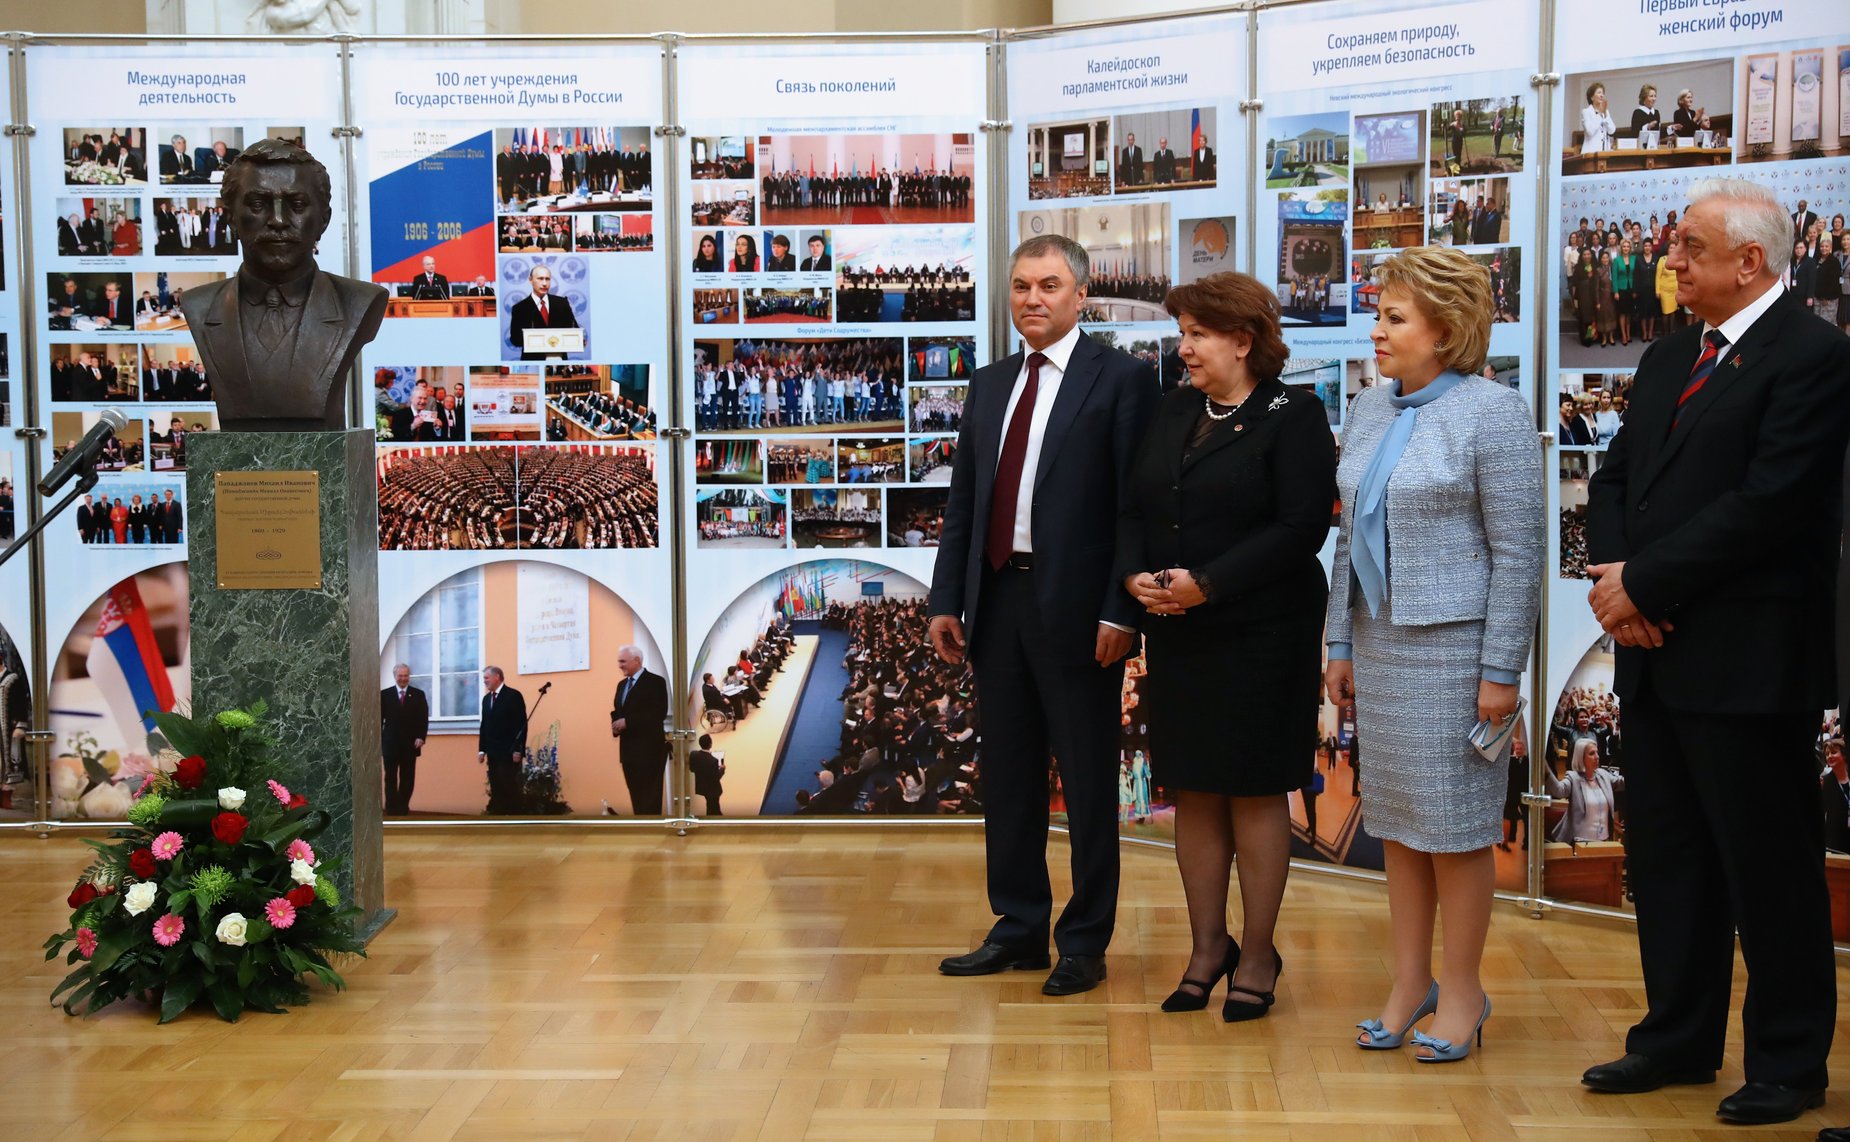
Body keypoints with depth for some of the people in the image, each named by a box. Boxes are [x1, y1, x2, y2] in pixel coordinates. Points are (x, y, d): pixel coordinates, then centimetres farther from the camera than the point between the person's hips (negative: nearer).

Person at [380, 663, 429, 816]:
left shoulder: (418, 695, 6)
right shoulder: (384, 694, 5)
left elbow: (423, 718, 1)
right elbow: (379, 719, 3)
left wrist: (421, 737, -10)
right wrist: (379, 740, -4)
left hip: (410, 744, 1)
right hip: (390, 743, -1)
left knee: (407, 778, 4)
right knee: (391, 778, -1)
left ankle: (403, 808, 11)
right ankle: (392, 809, -2)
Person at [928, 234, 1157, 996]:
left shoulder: (1121, 380, -5)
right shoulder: (990, 384, 14)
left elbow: (1133, 503, -11)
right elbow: (962, 501, 15)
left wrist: (1120, 611, -16)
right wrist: (946, 600, 9)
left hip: (1077, 608, -6)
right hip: (999, 599, 6)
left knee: (1087, 779, 4)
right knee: (1008, 775, 13)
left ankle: (1084, 943, 14)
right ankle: (1018, 928, 25)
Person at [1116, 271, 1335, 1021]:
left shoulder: (1293, 417, -7)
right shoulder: (1173, 411, 12)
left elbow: (1300, 528, -16)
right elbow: (1134, 509, 11)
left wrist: (1208, 583, -21)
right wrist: (1136, 575, -9)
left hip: (1260, 637, -6)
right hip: (1177, 636, 6)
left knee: (1255, 792, 2)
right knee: (1193, 792, 9)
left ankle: (1258, 956, 13)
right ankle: (1207, 947, 21)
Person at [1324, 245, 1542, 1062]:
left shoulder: (1493, 413, -11)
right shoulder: (1368, 412, 10)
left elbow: (1517, 552, -13)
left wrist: (1501, 671, -15)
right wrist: (1342, 643, 13)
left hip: (1455, 643, -7)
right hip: (1380, 640, 7)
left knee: (1456, 821, 1)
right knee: (1395, 817, 12)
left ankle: (1462, 992, 14)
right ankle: (1409, 983, 23)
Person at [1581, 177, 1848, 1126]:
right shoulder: (1666, 360, 15)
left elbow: (1770, 503, -20)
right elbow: (1616, 478, 14)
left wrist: (1645, 583, -15)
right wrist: (1613, 577, -5)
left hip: (1749, 659, -8)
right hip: (1656, 654, 8)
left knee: (1770, 867, 2)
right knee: (1665, 856, 15)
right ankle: (1679, 1038, 28)